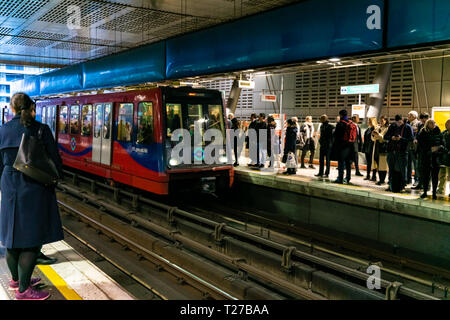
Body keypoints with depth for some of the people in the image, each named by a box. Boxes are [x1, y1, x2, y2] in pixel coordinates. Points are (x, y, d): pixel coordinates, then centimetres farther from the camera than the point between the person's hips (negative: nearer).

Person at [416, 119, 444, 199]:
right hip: (426, 157, -1)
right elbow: (420, 144, -5)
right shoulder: (422, 133, 1)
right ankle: (425, 192, 14)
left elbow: (442, 142, 13)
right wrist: (430, 148, -15)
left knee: (435, 175, 1)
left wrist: (440, 147, -8)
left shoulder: (437, 131, 8)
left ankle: (434, 192, 9)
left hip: (436, 156, 1)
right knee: (425, 174, 3)